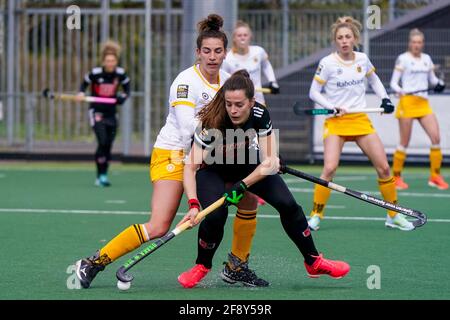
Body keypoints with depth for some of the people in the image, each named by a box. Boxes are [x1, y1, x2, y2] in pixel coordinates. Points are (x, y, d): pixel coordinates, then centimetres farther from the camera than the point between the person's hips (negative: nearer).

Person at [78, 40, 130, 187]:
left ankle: (102, 176, 19)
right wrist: (81, 93, -15)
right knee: (102, 142, -19)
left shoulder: (120, 73, -5)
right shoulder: (95, 73, -12)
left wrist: (122, 97, -7)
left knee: (108, 146, 6)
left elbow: (127, 87, 12)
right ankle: (101, 175, -12)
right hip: (96, 111, -4)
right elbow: (84, 83, 5)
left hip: (111, 113, 4)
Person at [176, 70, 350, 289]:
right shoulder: (212, 123, -35)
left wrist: (242, 186, -36)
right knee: (215, 215, -27)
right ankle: (202, 266, 1)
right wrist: (193, 205, -47)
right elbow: (190, 167, -35)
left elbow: (269, 161, -25)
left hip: (251, 167, 3)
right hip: (213, 171, -3)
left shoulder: (260, 115, -27)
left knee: (287, 205, -9)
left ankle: (313, 262, 9)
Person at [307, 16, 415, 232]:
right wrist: (333, 108, -16)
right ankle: (316, 215, -6)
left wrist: (385, 99, 8)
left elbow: (374, 79, 22)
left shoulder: (362, 59, 3)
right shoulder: (328, 63, -9)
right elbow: (314, 92, -4)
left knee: (383, 167, 0)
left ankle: (394, 216, 14)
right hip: (336, 123, -4)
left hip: (360, 120, 4)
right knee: (329, 168, -21)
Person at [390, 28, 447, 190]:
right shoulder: (403, 59, -2)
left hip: (424, 104, 5)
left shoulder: (427, 59, 13)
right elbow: (393, 82, -4)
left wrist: (439, 84, 0)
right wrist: (399, 90, -25)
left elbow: (432, 79, 21)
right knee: (404, 143, -2)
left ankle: (435, 176, 5)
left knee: (436, 138, -6)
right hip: (407, 102, -5)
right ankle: (396, 177, 10)